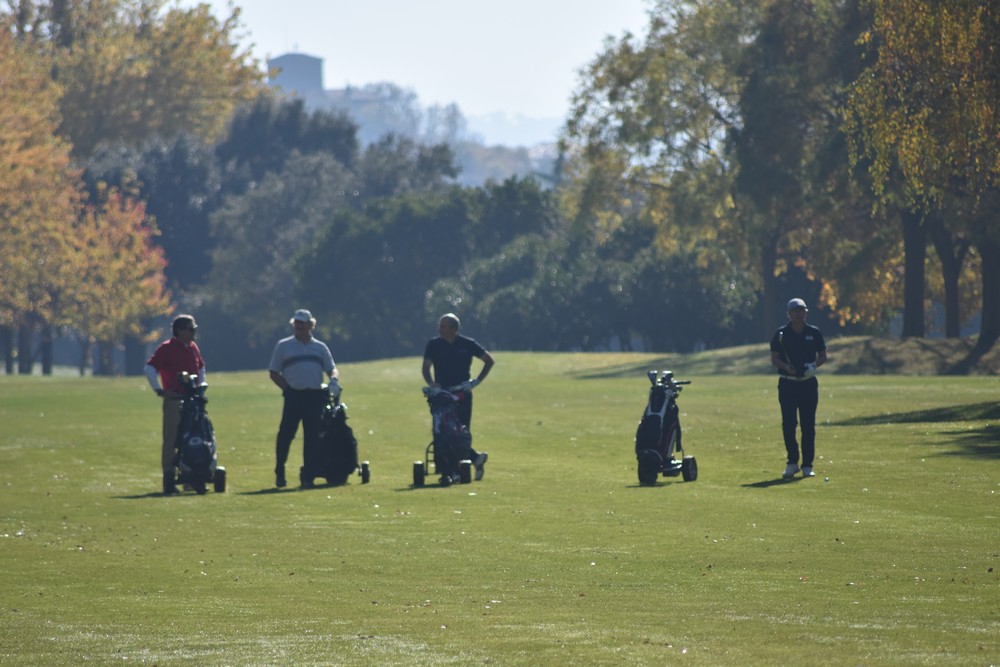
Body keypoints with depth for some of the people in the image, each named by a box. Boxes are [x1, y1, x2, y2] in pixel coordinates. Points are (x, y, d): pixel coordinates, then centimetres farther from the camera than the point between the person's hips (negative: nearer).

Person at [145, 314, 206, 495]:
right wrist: (159, 390, -13)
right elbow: (149, 368, -13)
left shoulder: (193, 348, 14)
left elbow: (201, 368, 31)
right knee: (171, 440, -6)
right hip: (174, 400, -7)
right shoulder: (166, 349, -7)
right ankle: (169, 479, -6)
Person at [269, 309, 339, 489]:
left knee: (312, 437, 2)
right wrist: (287, 388, -5)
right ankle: (279, 473, 5)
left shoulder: (319, 347, 16)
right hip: (293, 396, -2)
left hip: (315, 397, 2)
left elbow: (332, 368, 15)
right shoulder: (283, 346, 9)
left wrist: (334, 380, -8)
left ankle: (308, 476, 8)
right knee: (285, 434, -8)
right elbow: (274, 373, 9)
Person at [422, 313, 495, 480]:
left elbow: (489, 360, 9)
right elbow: (426, 367, -1)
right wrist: (431, 383, -22)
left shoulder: (467, 344, 1)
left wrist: (476, 381, -1)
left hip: (462, 393, -1)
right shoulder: (434, 344, 3)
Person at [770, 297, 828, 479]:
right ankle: (792, 462, 4)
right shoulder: (781, 334, 2)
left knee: (808, 426, 2)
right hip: (787, 383, -1)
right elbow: (774, 359, 2)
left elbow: (823, 356, 12)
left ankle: (807, 465, 7)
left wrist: (814, 365, -9)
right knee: (788, 424, -7)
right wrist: (786, 367, -17)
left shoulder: (814, 333, 6)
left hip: (809, 383, 1)